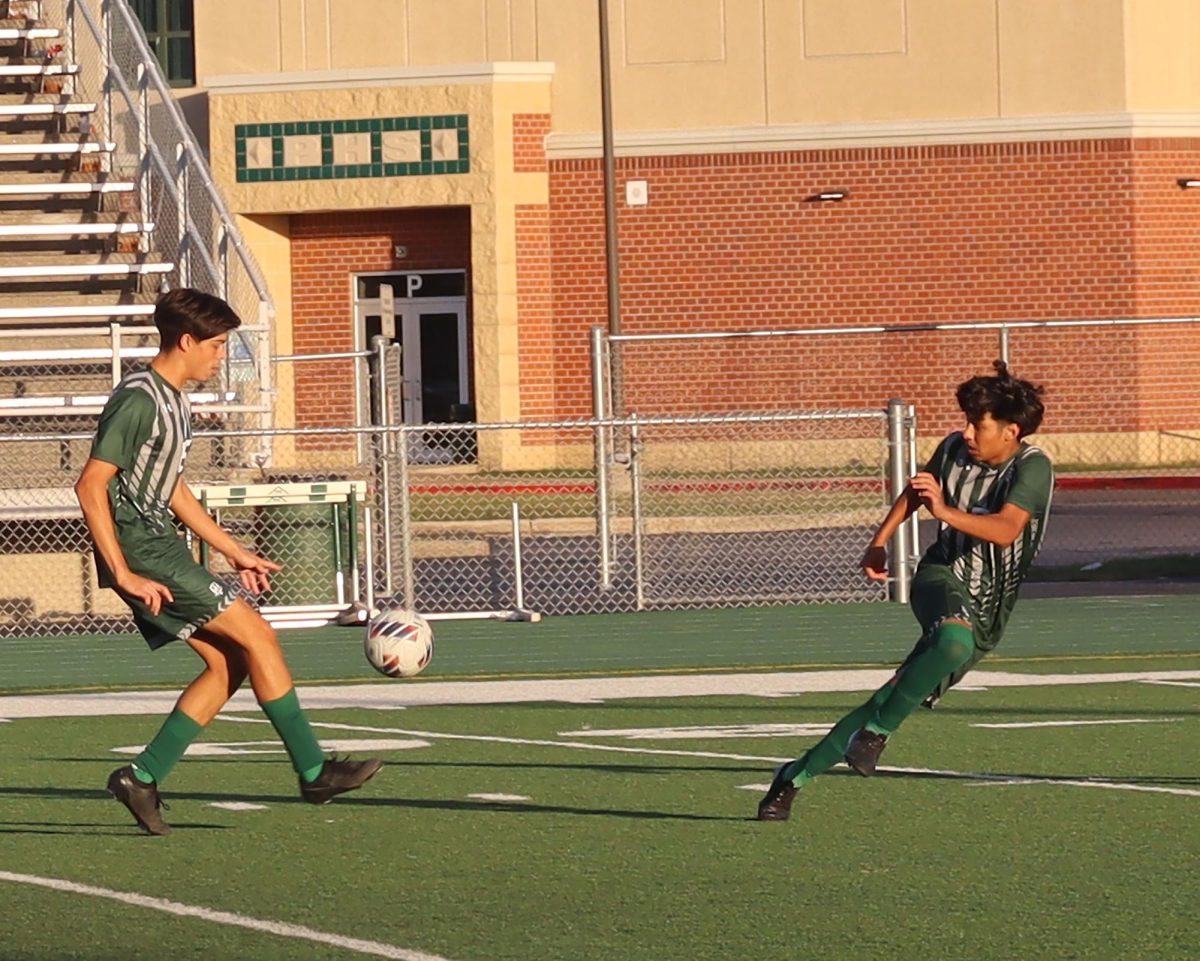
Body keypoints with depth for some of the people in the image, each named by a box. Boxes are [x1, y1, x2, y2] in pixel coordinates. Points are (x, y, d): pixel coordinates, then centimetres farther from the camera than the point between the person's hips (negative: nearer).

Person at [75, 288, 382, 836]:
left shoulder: (174, 402, 15)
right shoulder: (138, 400, -16)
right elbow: (91, 486, -20)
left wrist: (235, 553, 24)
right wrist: (124, 575, -22)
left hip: (164, 549, 10)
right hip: (141, 553, -10)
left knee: (228, 663, 5)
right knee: (257, 636, -10)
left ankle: (143, 778, 5)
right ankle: (313, 772, -4)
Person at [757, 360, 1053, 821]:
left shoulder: (1033, 468, -13)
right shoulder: (954, 449, 1)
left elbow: (1006, 529, -31)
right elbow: (913, 493, 23)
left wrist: (947, 511, -45)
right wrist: (879, 542, 15)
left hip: (986, 615, -1)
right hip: (942, 577, 1)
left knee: (897, 699, -14)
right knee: (954, 638, -34)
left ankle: (796, 777, -7)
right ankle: (877, 730, -23)